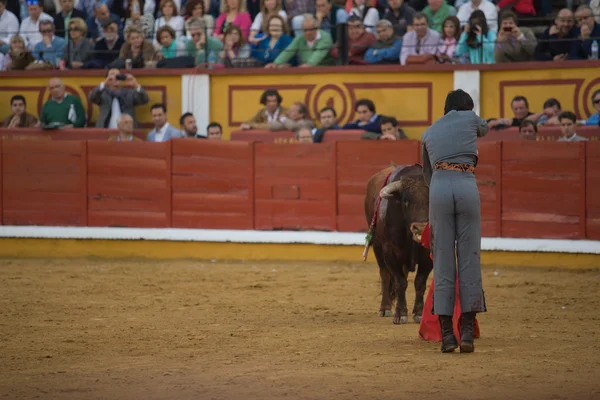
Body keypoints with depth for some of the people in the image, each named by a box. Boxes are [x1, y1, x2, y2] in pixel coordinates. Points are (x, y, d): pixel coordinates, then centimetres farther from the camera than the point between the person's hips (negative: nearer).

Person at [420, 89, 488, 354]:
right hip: (467, 187, -2)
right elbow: (485, 129, 41)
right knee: (469, 259, 2)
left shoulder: (429, 133, 24)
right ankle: (467, 332, -1)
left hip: (438, 187, 2)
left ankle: (447, 334, 1)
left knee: (443, 262, 4)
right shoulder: (470, 118, 17)